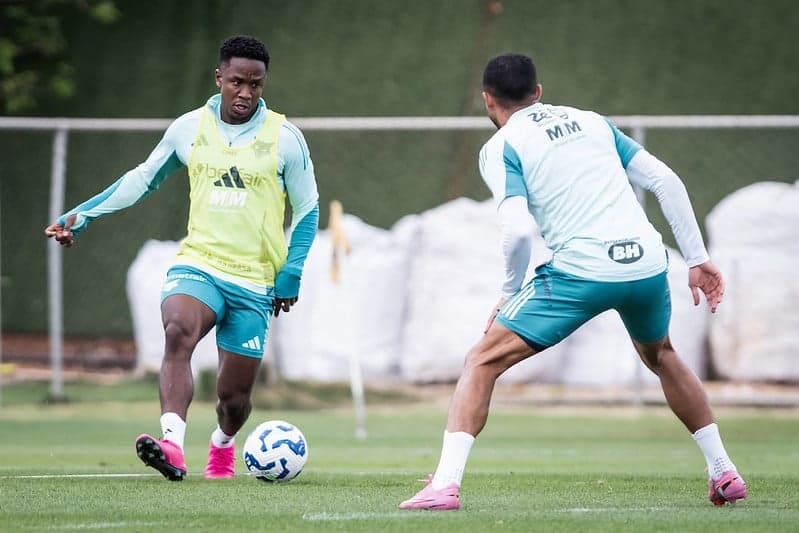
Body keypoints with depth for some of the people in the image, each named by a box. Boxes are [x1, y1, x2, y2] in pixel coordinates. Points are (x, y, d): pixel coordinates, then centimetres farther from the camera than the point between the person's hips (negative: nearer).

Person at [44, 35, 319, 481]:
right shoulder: (189, 128, 3)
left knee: (234, 394, 4)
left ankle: (223, 444, 40)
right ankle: (173, 445, -47)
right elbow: (143, 178, 17)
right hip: (197, 265, 1)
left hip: (255, 284, 0)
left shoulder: (285, 138, -2)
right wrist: (83, 215, 13)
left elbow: (308, 208, 7)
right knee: (178, 332, -33)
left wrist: (291, 273, -2)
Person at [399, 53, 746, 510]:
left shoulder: (501, 147, 3)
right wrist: (697, 259, 17)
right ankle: (725, 473, 34)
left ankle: (446, 484, -12)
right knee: (661, 356, 35)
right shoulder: (592, 121, 20)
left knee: (482, 362, 4)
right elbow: (666, 181, 14)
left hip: (582, 271, -5)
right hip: (647, 262, 5)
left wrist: (510, 294, 4)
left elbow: (518, 230, -12)